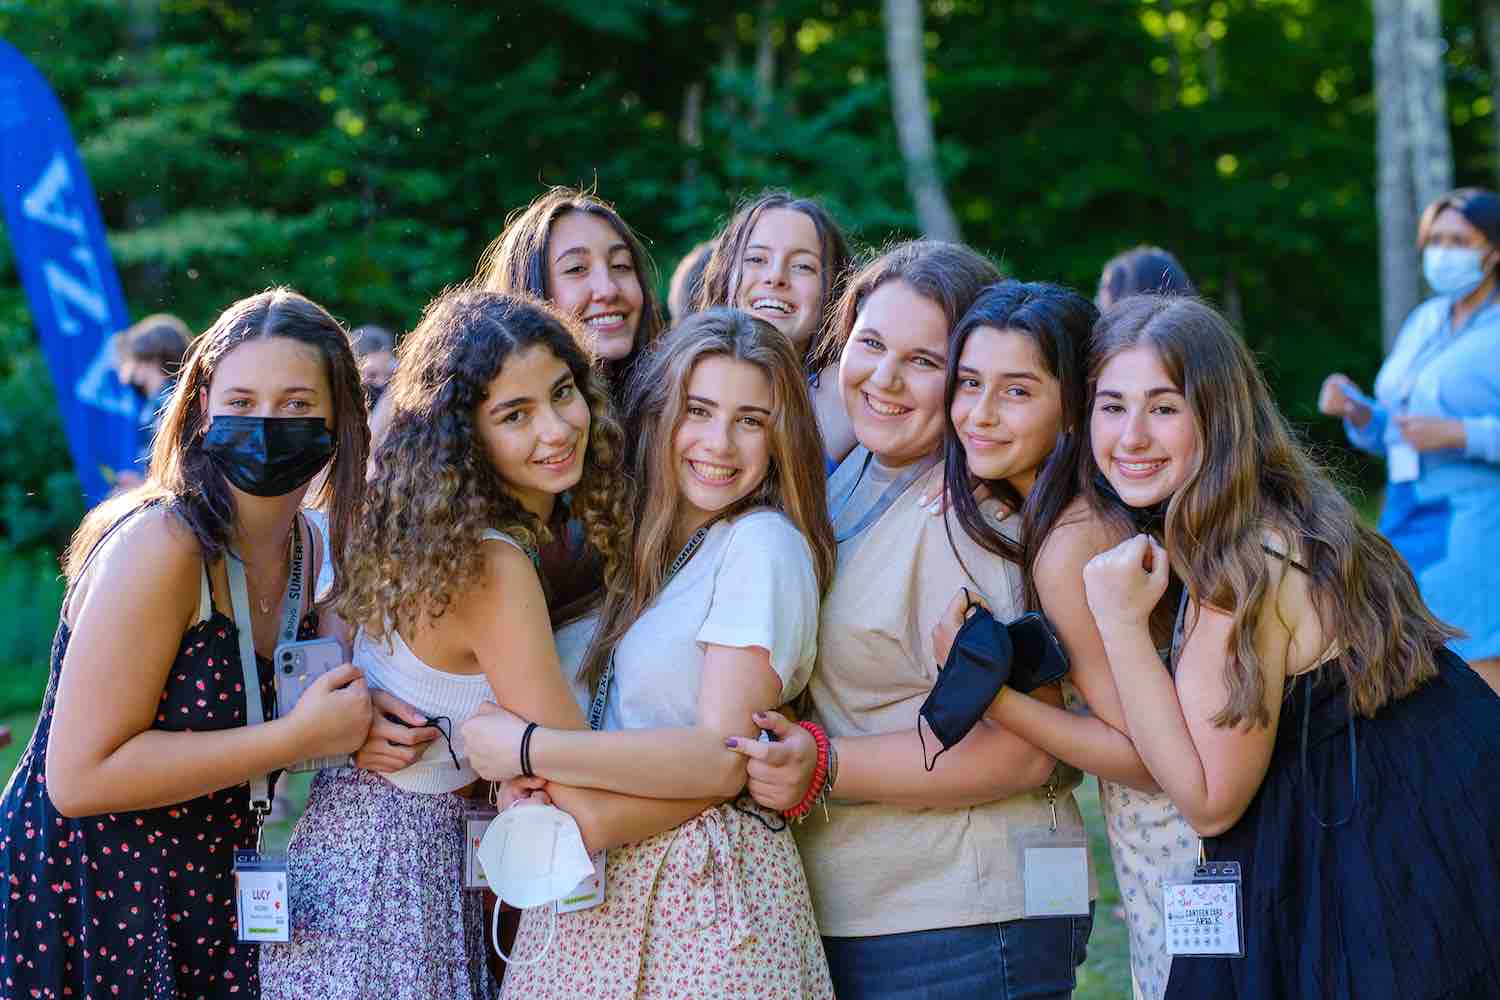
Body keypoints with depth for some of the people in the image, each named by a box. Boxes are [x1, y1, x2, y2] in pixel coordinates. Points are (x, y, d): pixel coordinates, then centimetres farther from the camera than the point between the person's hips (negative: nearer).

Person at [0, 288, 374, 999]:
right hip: (78, 906, -7)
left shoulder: (312, 548, 2)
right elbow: (80, 776, -25)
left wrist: (352, 728, -5)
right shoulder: (159, 546, -21)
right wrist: (299, 738, -24)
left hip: (204, 903, 7)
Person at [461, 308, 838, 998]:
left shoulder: (764, 544, -9)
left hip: (706, 898, -7)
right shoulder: (647, 549, 15)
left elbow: (723, 759, -17)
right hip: (598, 891, 7)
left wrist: (525, 749, -15)